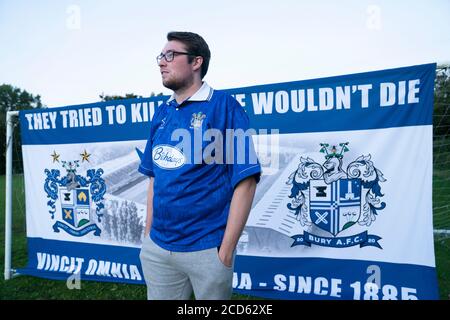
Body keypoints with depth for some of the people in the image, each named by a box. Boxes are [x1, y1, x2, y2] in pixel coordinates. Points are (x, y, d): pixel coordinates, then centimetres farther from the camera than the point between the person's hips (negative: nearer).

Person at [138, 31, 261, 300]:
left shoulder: (224, 106, -10)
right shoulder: (162, 113, 7)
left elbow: (245, 181, -14)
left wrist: (227, 249, -15)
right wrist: (149, 232, 10)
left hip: (206, 248, -5)